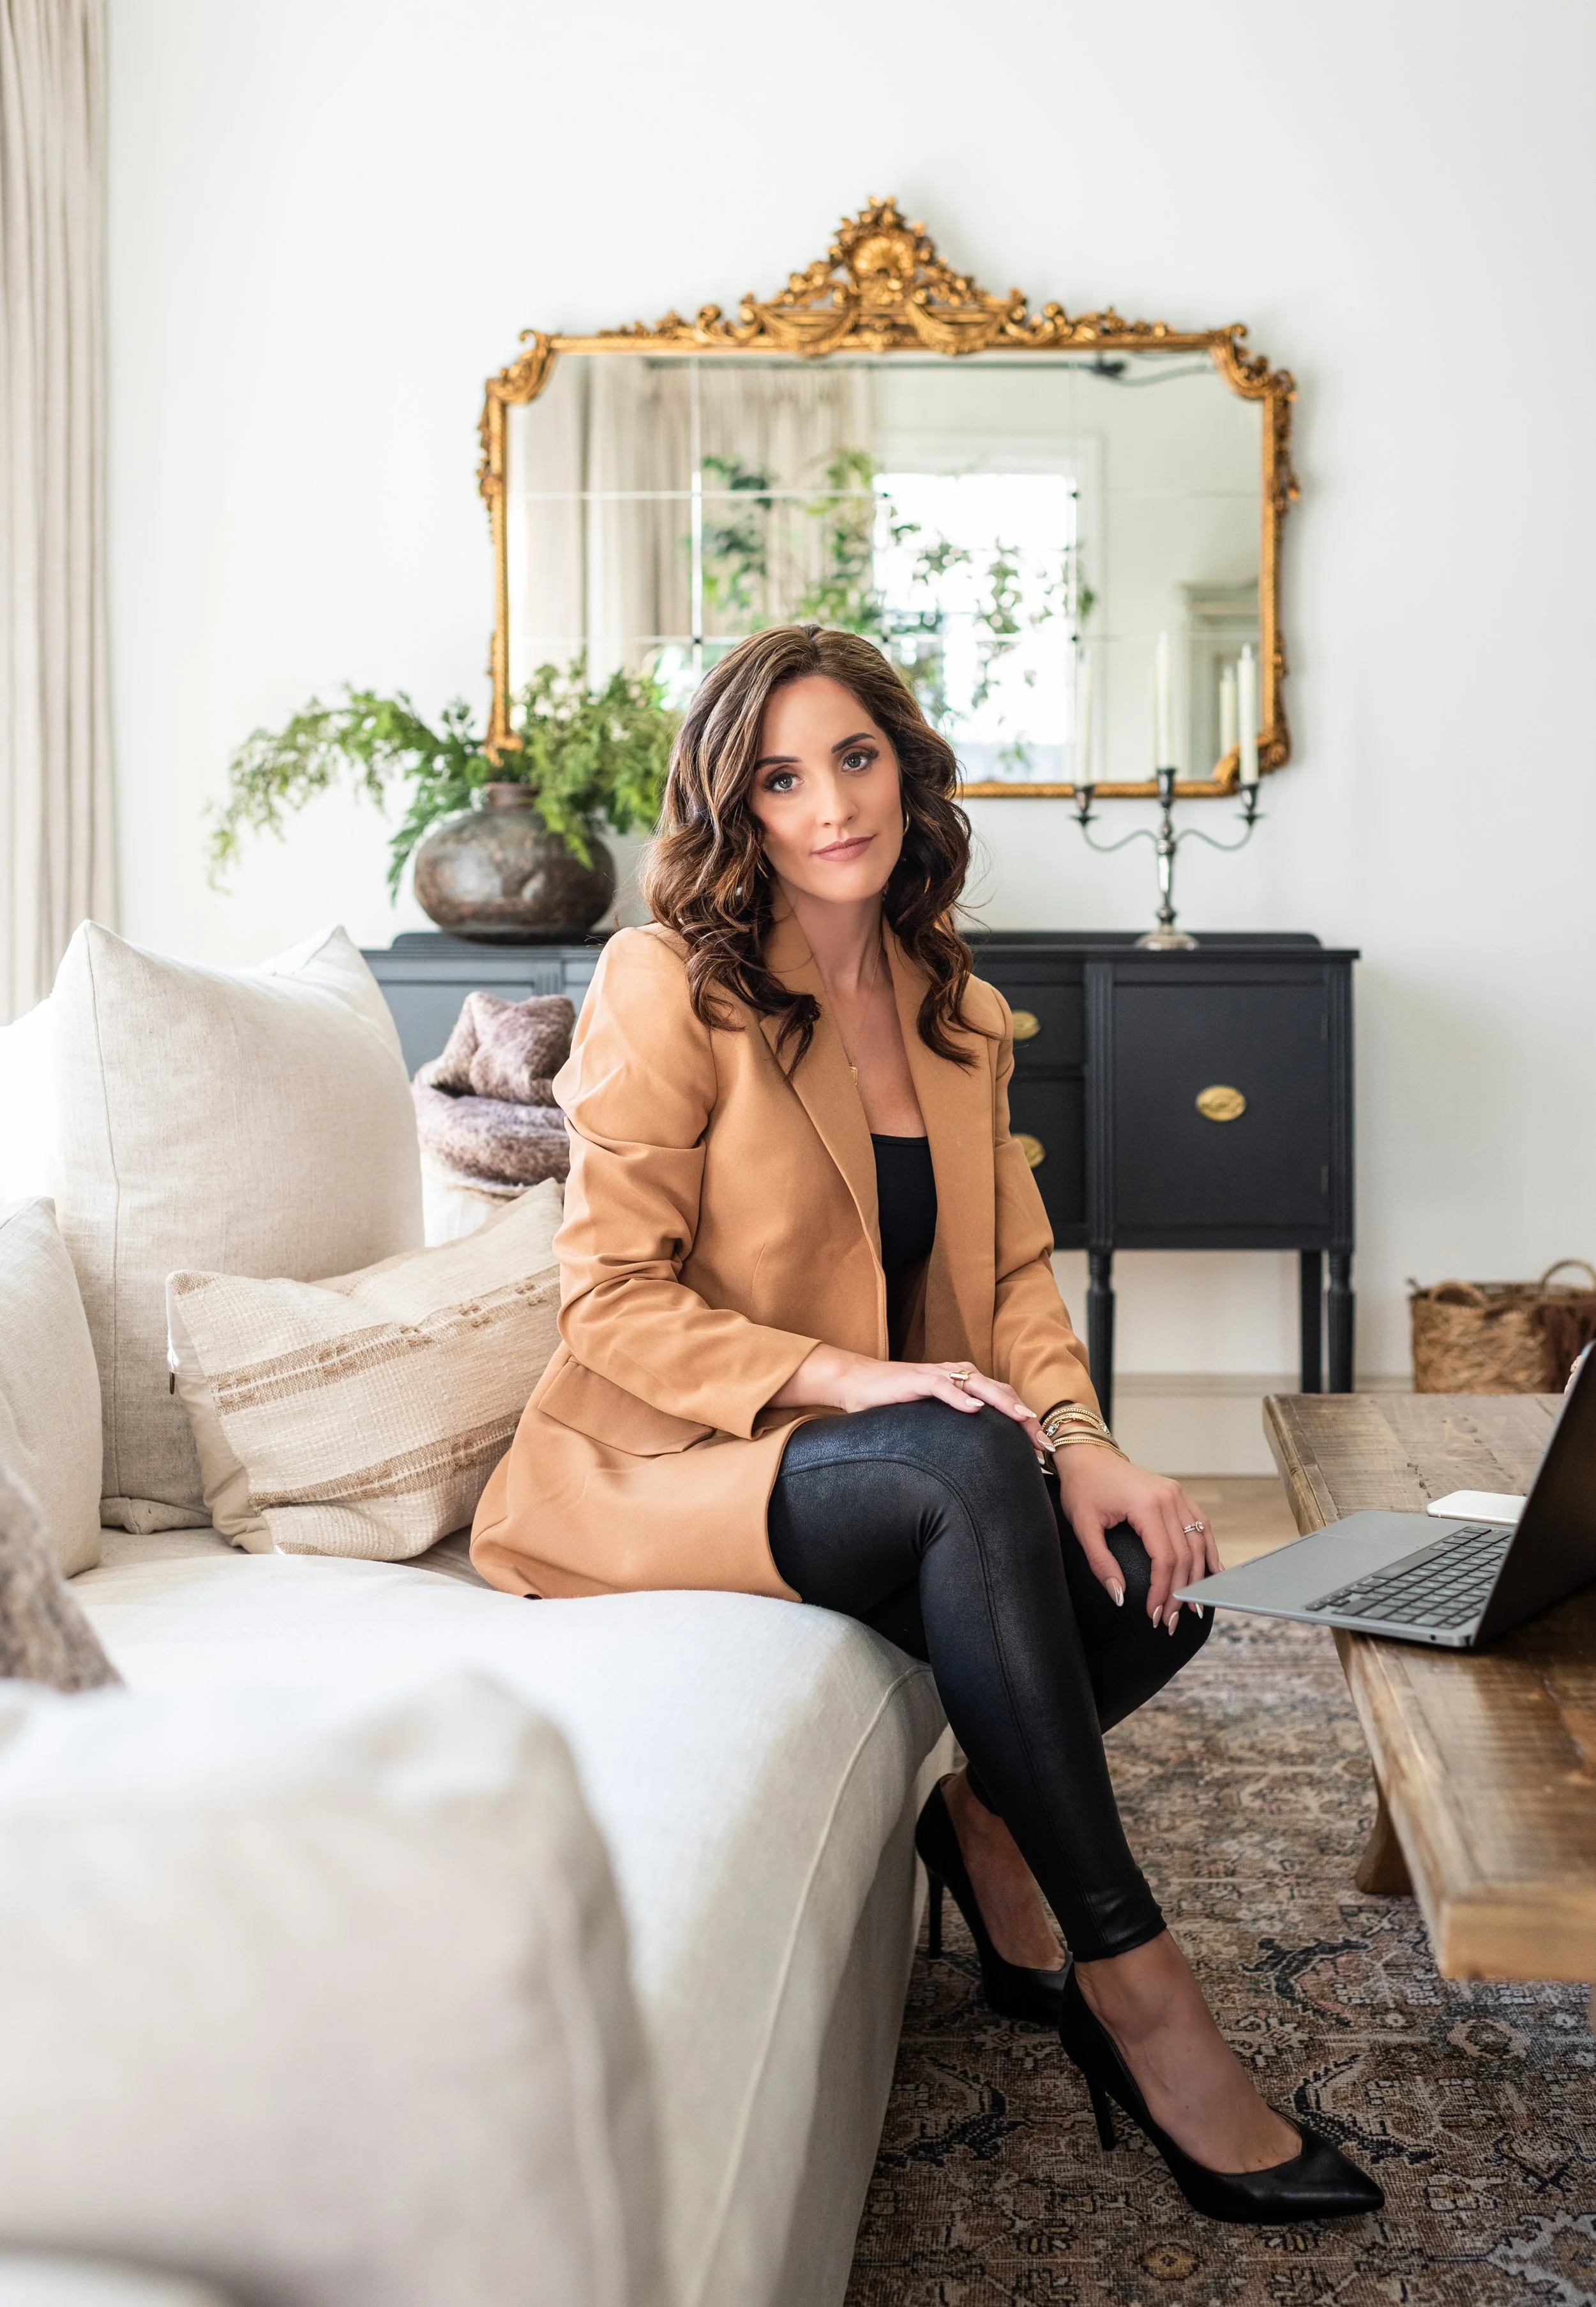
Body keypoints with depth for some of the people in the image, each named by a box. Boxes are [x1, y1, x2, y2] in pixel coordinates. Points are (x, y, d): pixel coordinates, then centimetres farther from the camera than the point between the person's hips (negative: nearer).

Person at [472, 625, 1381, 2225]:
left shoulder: (958, 1015, 10)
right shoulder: (668, 987, -11)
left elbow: (1013, 1276, 6)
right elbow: (614, 1304, -14)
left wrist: (1076, 1442, -15)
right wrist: (853, 1380, -27)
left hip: (876, 1471, 6)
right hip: (655, 1477, -6)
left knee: (1148, 1572, -20)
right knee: (966, 1466, -34)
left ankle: (983, 1823, 8)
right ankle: (1126, 1979, -26)